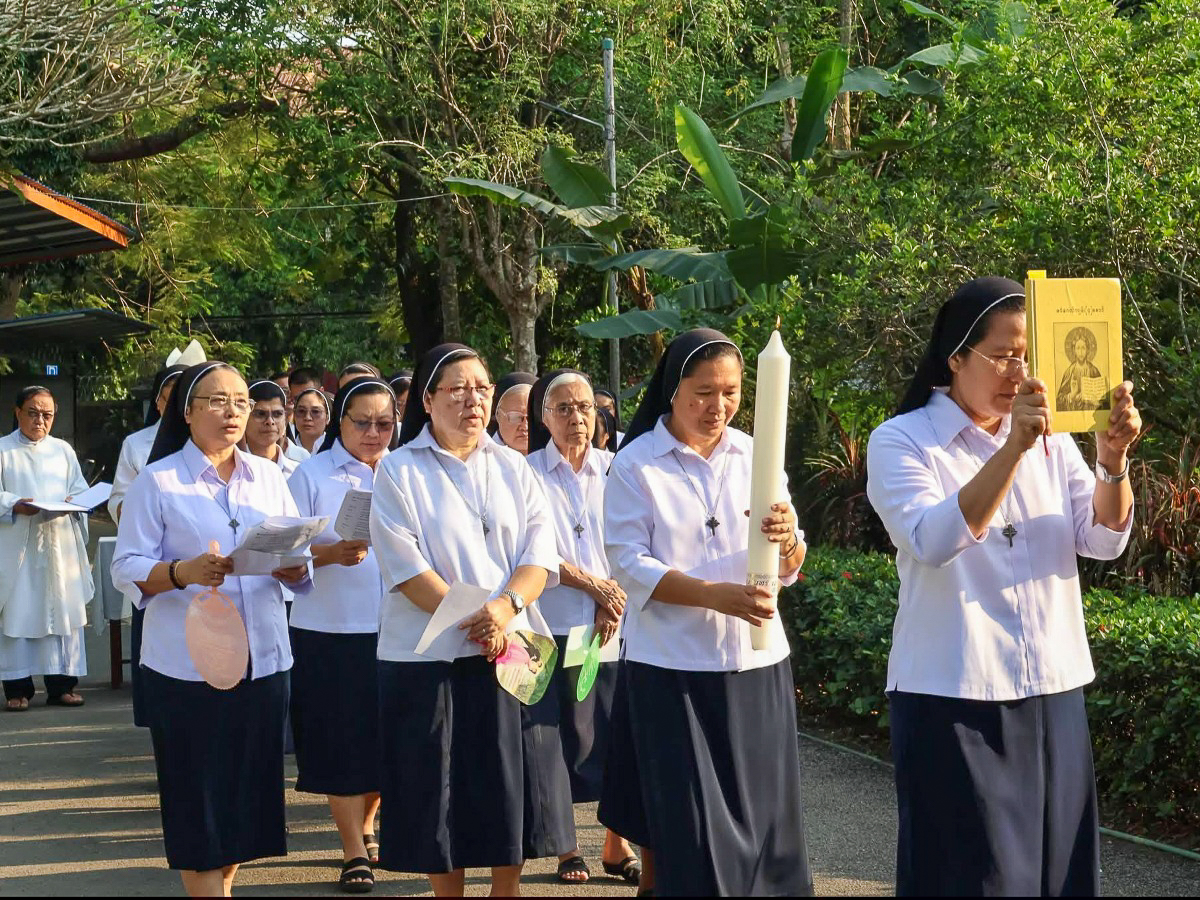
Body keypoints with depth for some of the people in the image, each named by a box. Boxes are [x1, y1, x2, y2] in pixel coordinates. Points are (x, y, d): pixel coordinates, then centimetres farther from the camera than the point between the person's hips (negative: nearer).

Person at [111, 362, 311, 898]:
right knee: (198, 796, -2)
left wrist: (288, 564, -12)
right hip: (187, 667, -4)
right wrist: (184, 573, -24)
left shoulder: (268, 476, 11)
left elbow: (302, 568, 11)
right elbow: (126, 570, -7)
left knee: (247, 790, 10)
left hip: (263, 661, 4)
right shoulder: (158, 482, -2)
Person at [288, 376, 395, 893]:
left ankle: (367, 825, 31)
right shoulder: (312, 476, -1)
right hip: (331, 632, -3)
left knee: (387, 738, 8)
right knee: (343, 741, 0)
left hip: (396, 631, 3)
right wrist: (331, 553, -22)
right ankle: (354, 851, 9)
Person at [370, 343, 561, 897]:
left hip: (509, 650, 3)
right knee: (439, 787, 3)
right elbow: (405, 565, -10)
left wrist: (505, 606, -17)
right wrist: (467, 620, -17)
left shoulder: (512, 467, 10)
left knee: (509, 787, 2)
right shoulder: (399, 472, -1)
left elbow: (540, 551, 1)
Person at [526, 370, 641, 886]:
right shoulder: (528, 473, 1)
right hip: (555, 626, -2)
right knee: (565, 740, 1)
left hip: (615, 626, 2)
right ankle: (566, 848, 11)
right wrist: (595, 585, -10)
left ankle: (618, 847, 11)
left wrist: (615, 603, -9)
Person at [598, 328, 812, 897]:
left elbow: (787, 570, 3)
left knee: (759, 817, 7)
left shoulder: (756, 457, 6)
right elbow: (630, 566, -13)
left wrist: (787, 540, -20)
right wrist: (714, 595, -26)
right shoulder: (635, 465, -5)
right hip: (672, 668, -3)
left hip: (756, 661, 4)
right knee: (682, 827, -1)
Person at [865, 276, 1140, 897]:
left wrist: (1112, 462, -19)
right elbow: (935, 541, -22)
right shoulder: (900, 443, -6)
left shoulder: (1050, 440, 9)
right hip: (953, 699, -5)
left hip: (1053, 692, 5)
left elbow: (1103, 540, 0)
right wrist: (1013, 449, -30)